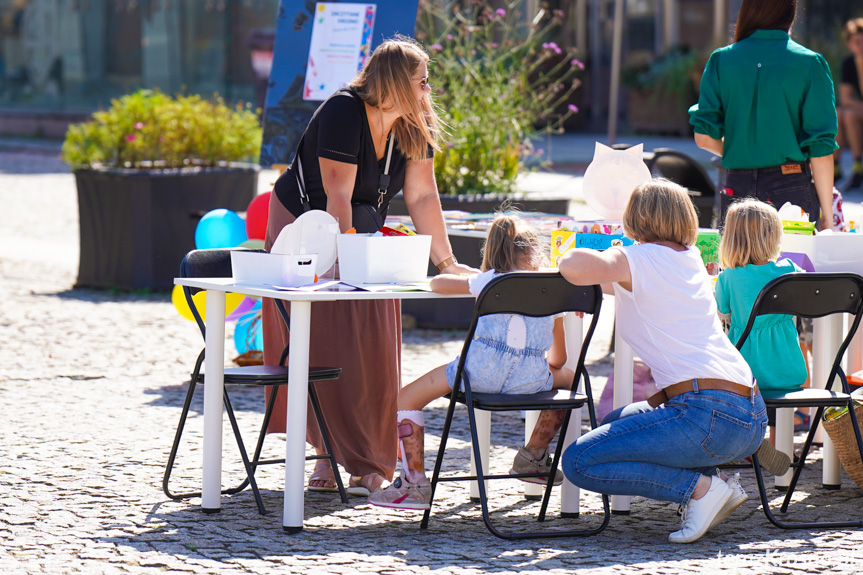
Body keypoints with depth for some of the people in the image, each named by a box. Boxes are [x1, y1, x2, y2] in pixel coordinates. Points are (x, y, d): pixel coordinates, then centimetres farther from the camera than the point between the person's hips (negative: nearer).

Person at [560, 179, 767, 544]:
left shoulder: (637, 260, -2)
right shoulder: (691, 258, 20)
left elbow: (573, 267, -20)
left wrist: (580, 255, 2)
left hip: (709, 417, -8)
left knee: (578, 462, -7)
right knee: (614, 422, 30)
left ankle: (699, 486, -11)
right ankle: (721, 488, 11)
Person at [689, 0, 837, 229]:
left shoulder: (721, 60, 2)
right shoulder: (810, 64, -4)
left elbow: (704, 138, 0)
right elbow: (820, 148, -6)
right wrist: (827, 214, 0)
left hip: (736, 187, 2)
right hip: (792, 189, -2)